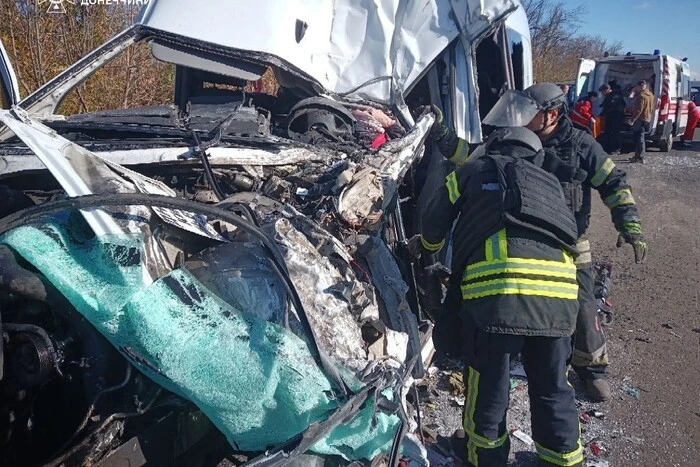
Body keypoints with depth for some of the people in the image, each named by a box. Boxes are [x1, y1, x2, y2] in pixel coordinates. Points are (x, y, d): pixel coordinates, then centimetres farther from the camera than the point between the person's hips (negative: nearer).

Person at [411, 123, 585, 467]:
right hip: (560, 293, 4)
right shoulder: (550, 183, 29)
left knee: (487, 387, 14)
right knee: (552, 387, 21)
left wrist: (427, 245, 42)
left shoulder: (476, 170, 17)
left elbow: (434, 220, 20)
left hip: (497, 291, -4)